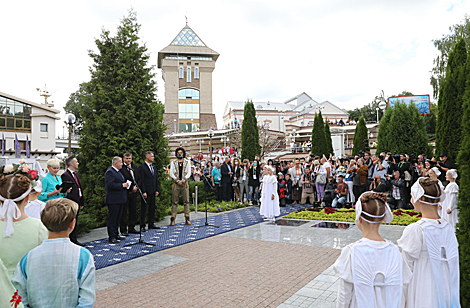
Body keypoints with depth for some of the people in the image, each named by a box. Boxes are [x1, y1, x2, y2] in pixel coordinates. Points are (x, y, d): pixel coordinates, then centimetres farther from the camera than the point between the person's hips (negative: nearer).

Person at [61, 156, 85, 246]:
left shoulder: (76, 174, 15)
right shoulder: (65, 175, -13)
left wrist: (82, 202, 16)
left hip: (77, 203, 8)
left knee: (75, 222, 14)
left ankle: (74, 239, 23)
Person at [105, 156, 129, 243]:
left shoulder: (118, 172, 19)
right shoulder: (110, 172, -14)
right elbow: (110, 185, -24)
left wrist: (126, 184, 9)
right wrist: (122, 185, -21)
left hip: (120, 200, 10)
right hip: (113, 200, -10)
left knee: (117, 218, 17)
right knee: (112, 219, -3)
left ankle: (116, 235, 27)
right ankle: (111, 237, 4)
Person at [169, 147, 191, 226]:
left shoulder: (187, 162, 10)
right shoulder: (173, 162, 10)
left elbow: (189, 173, 3)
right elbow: (171, 173, 3)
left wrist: (183, 180, -10)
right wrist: (177, 180, -10)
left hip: (185, 184, 0)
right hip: (175, 184, 0)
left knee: (186, 201, 0)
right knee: (174, 202, 0)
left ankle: (187, 219, 5)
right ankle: (173, 219, 2)